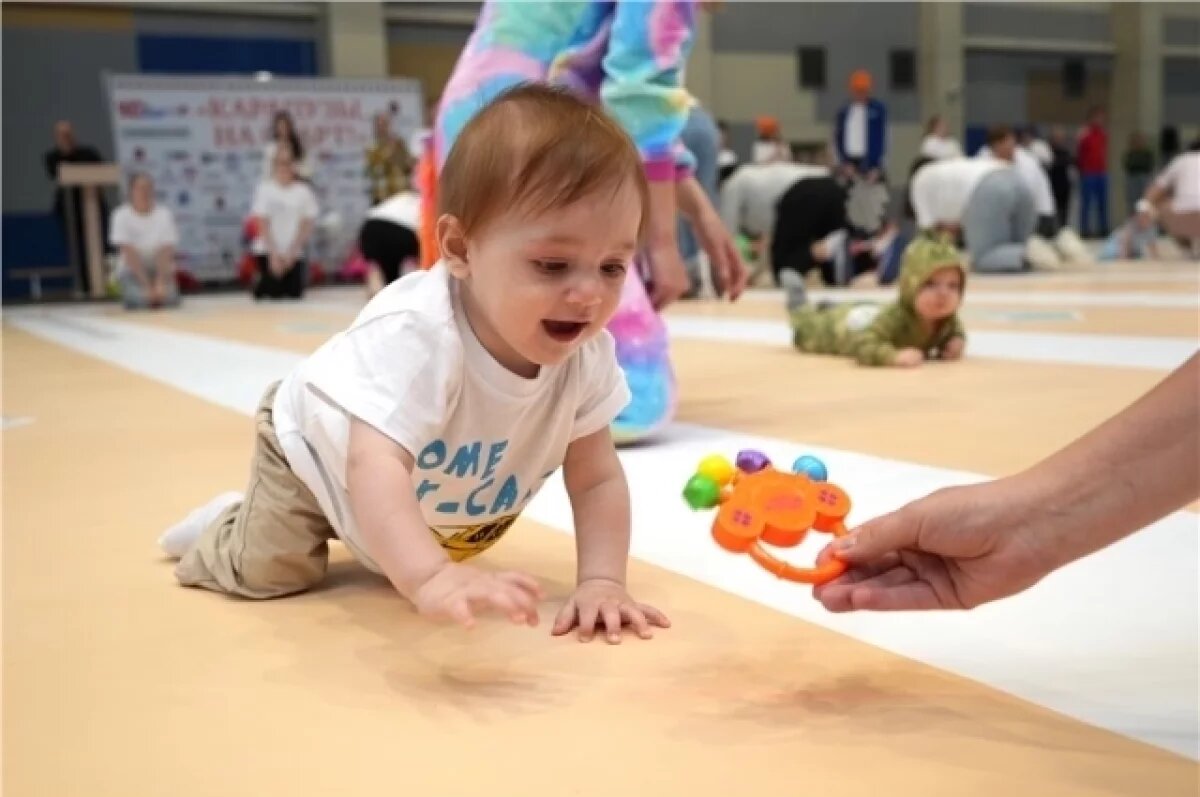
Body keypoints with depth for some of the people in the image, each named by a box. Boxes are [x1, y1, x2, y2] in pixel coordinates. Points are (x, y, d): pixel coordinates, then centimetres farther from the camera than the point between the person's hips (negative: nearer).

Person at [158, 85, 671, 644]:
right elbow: (376, 466, -58)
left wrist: (601, 581, -36)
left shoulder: (588, 356, -30)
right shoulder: (416, 336, -49)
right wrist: (432, 579, -72)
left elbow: (598, 478, -22)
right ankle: (223, 529, 24)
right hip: (320, 450, -5)